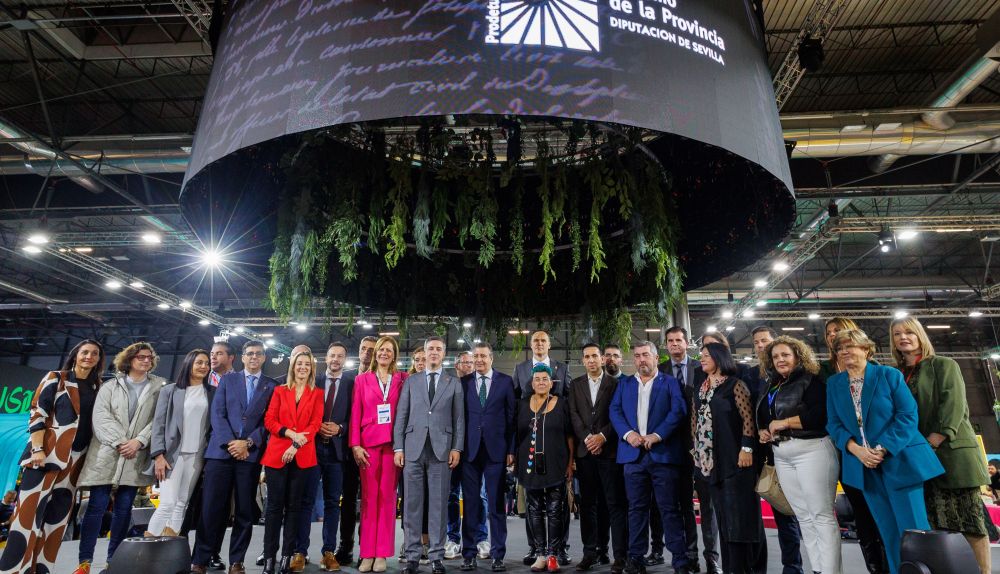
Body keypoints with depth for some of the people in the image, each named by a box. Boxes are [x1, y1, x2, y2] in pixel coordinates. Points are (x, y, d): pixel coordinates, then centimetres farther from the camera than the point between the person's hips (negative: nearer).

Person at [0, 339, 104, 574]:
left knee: (57, 514, 6)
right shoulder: (55, 378, 1)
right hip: (48, 452, -4)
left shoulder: (98, 388, 13)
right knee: (29, 510, -7)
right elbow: (37, 413, -5)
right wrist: (37, 449, -15)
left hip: (76, 458, 4)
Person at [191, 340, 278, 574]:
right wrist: (230, 443, -9)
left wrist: (248, 443, -10)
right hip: (221, 450, 0)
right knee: (211, 508, -1)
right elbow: (216, 414, 2)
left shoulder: (272, 386, 8)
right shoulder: (227, 379, 11)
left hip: (251, 454, 0)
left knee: (245, 510, 4)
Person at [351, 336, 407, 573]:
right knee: (369, 497, 3)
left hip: (393, 443, 0)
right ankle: (367, 553, 11)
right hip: (368, 442, 0)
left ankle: (382, 554, 10)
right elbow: (355, 414, 4)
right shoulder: (362, 379, 7)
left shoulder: (402, 379, 6)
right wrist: (355, 445, -5)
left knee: (387, 496, 3)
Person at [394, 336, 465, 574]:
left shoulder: (454, 383, 10)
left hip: (441, 449, 0)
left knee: (438, 504, 3)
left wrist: (457, 448, -3)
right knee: (412, 504, 4)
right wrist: (398, 447, 0)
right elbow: (401, 417, 7)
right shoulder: (411, 381, 11)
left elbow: (459, 419, 6)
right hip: (413, 448, 1)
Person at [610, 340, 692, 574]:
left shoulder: (670, 382, 7)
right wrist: (628, 433, -12)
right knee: (637, 508, 8)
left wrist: (657, 435, -16)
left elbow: (678, 411, -6)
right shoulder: (624, 384, 15)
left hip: (663, 453, -3)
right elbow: (615, 411, 6)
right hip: (633, 454, 3)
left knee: (670, 508, 2)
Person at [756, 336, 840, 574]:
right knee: (804, 517, 11)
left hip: (812, 450, -7)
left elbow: (820, 414, -19)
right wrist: (762, 431, 1)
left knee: (822, 515, -4)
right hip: (782, 456, 7)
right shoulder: (770, 387, 17)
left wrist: (783, 423, -16)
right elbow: (761, 418, 22)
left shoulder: (811, 381, -5)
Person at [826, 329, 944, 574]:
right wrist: (856, 449, -12)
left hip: (900, 461, -3)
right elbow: (833, 423, 5)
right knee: (889, 533, 10)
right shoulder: (833, 383, 8)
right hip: (864, 466, 4)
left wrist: (882, 449, -17)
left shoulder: (890, 375, -3)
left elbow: (908, 415, -9)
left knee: (914, 528, -3)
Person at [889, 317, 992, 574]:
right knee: (937, 523, 3)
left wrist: (936, 440, -17)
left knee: (969, 518, -3)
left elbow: (954, 405, -9)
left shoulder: (944, 365, 3)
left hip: (952, 450, -4)